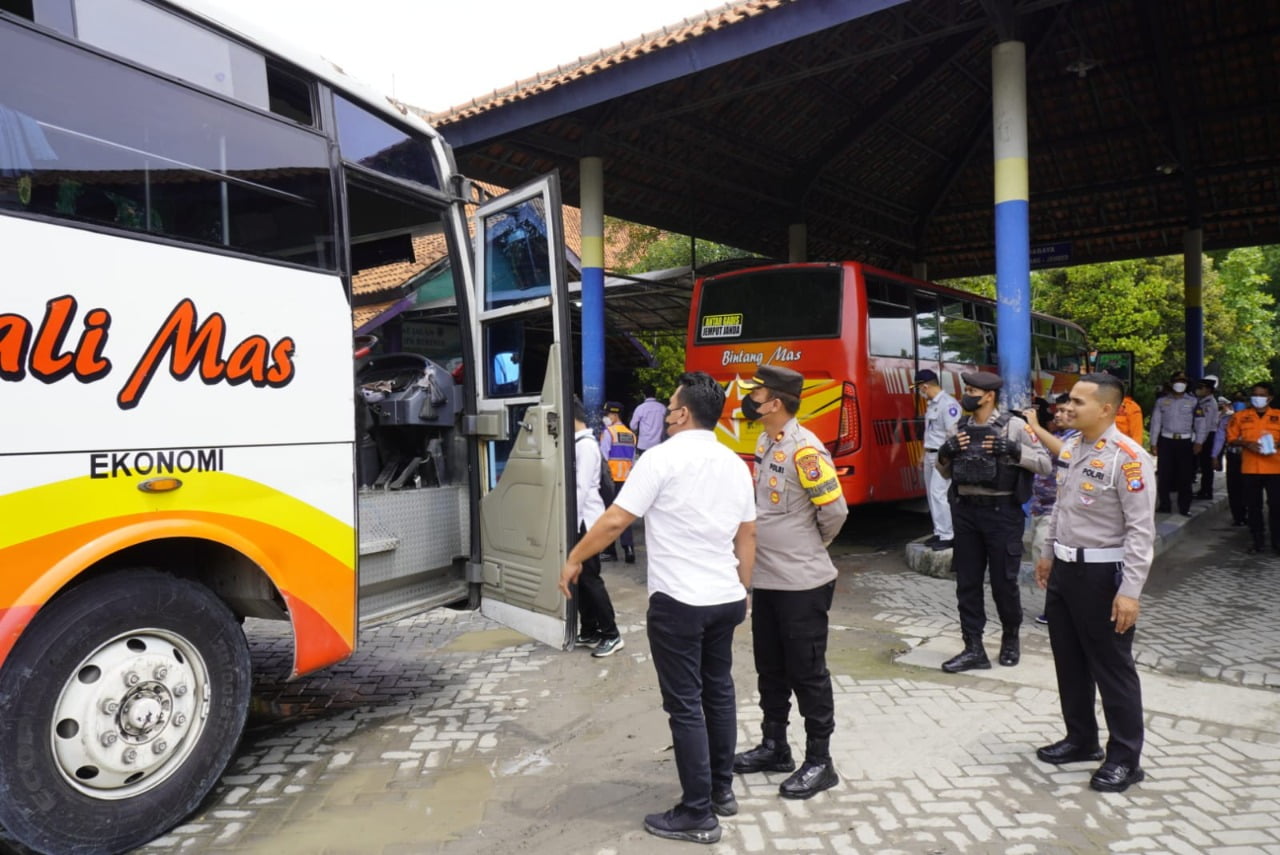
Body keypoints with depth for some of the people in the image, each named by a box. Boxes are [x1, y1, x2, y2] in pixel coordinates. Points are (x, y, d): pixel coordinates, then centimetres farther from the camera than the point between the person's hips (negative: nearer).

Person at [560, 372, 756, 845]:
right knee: (718, 691, 20)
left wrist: (574, 559, 0)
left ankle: (697, 814, 11)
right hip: (725, 598, 7)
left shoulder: (662, 458, -12)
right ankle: (722, 789, 33)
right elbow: (747, 536, 14)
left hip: (678, 602, -7)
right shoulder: (736, 464, 8)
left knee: (685, 705, 2)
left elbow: (615, 521, -13)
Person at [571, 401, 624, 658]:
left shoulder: (586, 445, -15)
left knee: (590, 579, -5)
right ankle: (589, 632, 20)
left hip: (586, 521, -9)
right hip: (582, 520, 9)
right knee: (581, 578, 12)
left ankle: (612, 635, 2)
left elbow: (582, 488, -20)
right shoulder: (579, 443, 13)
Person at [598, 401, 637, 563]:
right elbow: (633, 460, 12)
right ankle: (628, 549, 1)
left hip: (611, 478, -5)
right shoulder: (631, 434, 11)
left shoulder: (608, 432, -7)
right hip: (626, 480, 5)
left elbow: (604, 457, -10)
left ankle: (610, 551, 8)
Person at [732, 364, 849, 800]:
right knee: (770, 668, 18)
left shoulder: (804, 449, -19)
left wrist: (810, 548, -1)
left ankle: (819, 762, 19)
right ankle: (775, 746, 34)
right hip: (765, 580, 9)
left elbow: (834, 510, -17)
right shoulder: (765, 443, 8)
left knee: (807, 673, 4)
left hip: (801, 584, -8)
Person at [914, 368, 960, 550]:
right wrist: (925, 454, 18)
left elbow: (953, 434, -19)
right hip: (930, 455, 10)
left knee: (938, 494, -13)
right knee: (932, 494, 13)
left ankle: (947, 536, -8)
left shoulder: (948, 404, -15)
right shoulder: (931, 404, 14)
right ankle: (939, 533, 21)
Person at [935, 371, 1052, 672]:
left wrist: (1014, 451, -20)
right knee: (967, 582, 6)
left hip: (1001, 512, -5)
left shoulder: (1014, 425, -6)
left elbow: (1045, 464, -6)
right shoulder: (960, 428, 8)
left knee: (1003, 582, 6)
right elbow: (945, 473, 16)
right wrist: (943, 454, -5)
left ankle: (1010, 640, 30)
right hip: (965, 511, 5)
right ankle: (973, 649, 15)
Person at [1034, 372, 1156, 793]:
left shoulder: (1127, 458, -19)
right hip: (1064, 569, 8)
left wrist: (1130, 591, -22)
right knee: (1069, 660, 18)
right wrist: (1048, 553, 21)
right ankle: (1081, 738, 36)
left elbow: (1141, 530, -21)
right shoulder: (1070, 449, 6)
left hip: (1101, 574, -8)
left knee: (1111, 667, 5)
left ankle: (1125, 758, 22)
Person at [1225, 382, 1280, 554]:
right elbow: (1231, 439, 6)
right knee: (1253, 506, 7)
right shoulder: (1240, 416, 8)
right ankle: (1258, 541, 16)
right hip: (1250, 469, 1)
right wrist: (1246, 444, -11)